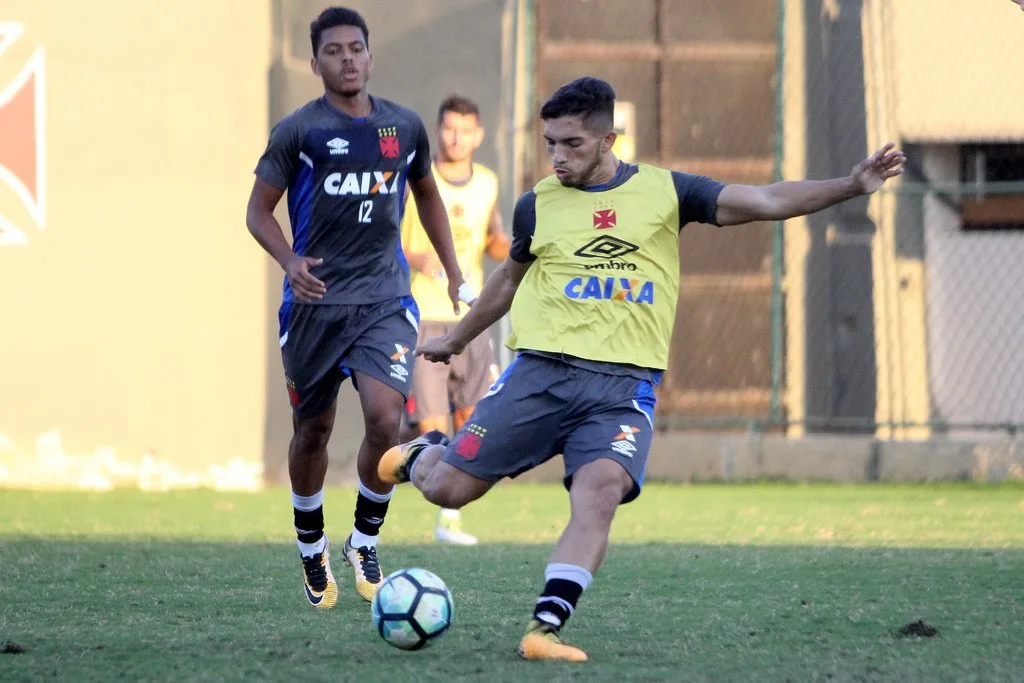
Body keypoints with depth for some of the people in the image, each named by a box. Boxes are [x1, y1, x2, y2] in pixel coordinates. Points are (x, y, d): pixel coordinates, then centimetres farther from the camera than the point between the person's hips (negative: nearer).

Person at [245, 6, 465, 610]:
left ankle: (365, 543, 3)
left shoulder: (405, 127, 7)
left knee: (386, 418, -18)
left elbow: (428, 196, 24)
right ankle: (312, 549, 32)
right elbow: (259, 209, 1)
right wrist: (289, 260, -18)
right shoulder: (298, 130, -3)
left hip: (385, 299, 1)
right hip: (315, 300, -1)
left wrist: (455, 274, 21)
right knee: (313, 429, 10)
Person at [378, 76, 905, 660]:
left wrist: (850, 186, -8)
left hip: (623, 385, -1)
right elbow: (511, 277, 28)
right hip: (541, 371, 1)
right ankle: (420, 455, 31)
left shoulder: (663, 191, 6)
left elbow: (768, 202, 3)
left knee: (600, 490, -28)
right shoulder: (538, 205, 9)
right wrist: (456, 340, 39)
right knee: (449, 488, -5)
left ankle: (547, 627, -29)